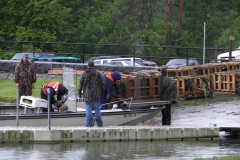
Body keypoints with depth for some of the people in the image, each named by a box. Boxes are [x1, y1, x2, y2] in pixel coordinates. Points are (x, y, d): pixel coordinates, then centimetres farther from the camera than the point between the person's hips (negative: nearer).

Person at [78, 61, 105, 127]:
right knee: (97, 109, 7)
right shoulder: (97, 73, -3)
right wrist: (102, 90, 14)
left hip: (87, 95, 0)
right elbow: (101, 83, 0)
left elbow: (81, 83, 1)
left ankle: (89, 123, 1)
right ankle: (99, 123, 11)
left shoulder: (84, 73, -1)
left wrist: (79, 92, 10)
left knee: (88, 109, 3)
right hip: (96, 94, 0)